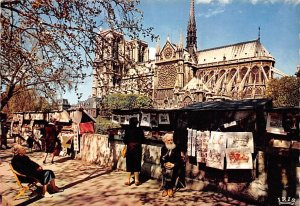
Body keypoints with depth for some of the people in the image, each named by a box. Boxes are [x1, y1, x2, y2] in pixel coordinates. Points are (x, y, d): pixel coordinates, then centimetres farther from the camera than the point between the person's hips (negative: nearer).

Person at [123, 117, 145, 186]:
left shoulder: (127, 130, -8)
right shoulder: (140, 130, -6)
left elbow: (125, 140, -6)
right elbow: (143, 140, -2)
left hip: (129, 148, 0)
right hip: (138, 148, 0)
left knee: (129, 164, 9)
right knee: (137, 164, 10)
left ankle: (128, 180, 15)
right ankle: (136, 180, 16)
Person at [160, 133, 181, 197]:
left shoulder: (177, 148, 2)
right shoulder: (163, 148, 10)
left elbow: (179, 159, -2)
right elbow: (161, 159, 8)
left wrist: (173, 165, -16)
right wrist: (164, 164, -12)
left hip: (174, 166, -1)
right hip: (165, 166, 2)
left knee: (170, 171, -30)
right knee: (165, 171, -28)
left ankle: (170, 189, -17)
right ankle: (165, 189, -18)